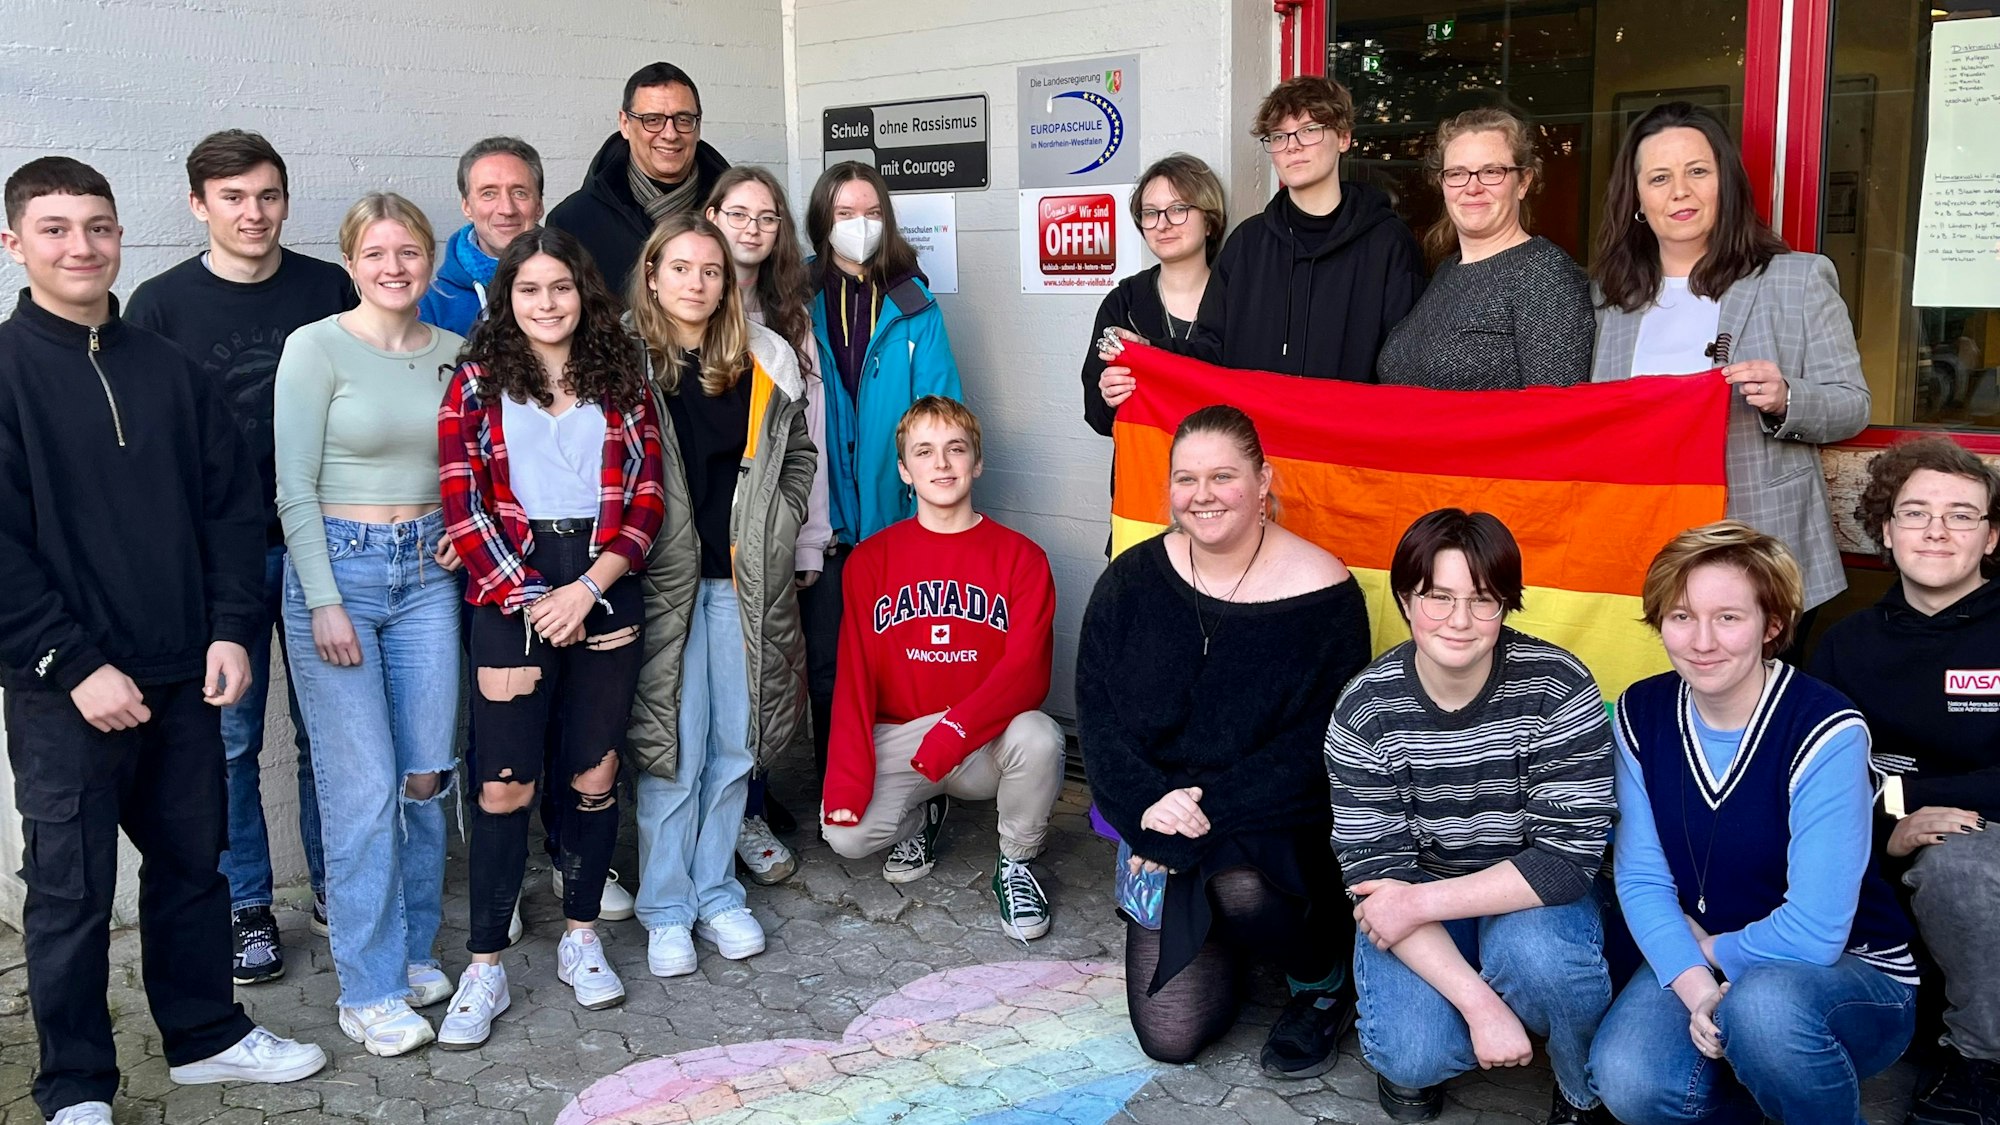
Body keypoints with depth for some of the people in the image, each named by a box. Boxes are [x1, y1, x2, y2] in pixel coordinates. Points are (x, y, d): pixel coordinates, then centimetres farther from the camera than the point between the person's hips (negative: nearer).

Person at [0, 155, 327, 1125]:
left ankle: (206, 1034, 33)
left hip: (181, 676, 4)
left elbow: (230, 503, 8)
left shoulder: (169, 370, 7)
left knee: (192, 862, 16)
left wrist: (230, 628, -2)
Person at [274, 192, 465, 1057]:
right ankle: (369, 990, 7)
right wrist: (324, 603, -12)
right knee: (362, 786, -4)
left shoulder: (455, 353, 7)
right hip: (337, 565, -4)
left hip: (428, 570, 4)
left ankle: (412, 948, 24)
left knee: (426, 775, 7)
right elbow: (295, 488, -8)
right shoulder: (316, 348, -6)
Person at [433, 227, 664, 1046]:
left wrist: (586, 589, -10)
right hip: (511, 597, -2)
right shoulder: (478, 381, 4)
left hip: (606, 594, 2)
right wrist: (527, 598, -11)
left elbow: (646, 501, 2)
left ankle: (581, 938, 26)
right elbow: (462, 505, -4)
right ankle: (485, 968, 10)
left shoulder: (622, 381, 8)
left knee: (594, 775, 9)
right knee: (506, 786, -1)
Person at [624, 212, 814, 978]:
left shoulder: (765, 363, 6)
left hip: (745, 580, 4)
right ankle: (667, 910, 16)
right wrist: (631, 556, -7)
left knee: (734, 744, 10)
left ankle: (716, 893, 25)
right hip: (662, 583, -3)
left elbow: (798, 457, 15)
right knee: (672, 748, 1)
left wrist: (770, 532, 5)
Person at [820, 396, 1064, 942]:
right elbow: (855, 677, -2)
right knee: (846, 833, -24)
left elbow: (1027, 672, -13)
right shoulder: (871, 559, 3)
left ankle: (1017, 863, -4)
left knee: (1038, 737, -35)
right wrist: (847, 778, -15)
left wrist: (958, 727, -31)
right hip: (898, 737, 2)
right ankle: (921, 817, 15)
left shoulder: (1020, 556, -2)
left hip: (990, 741, -1)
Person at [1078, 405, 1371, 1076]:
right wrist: (1150, 804, -21)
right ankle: (1224, 941, 30)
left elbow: (1317, 744, -15)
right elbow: (1096, 711, -4)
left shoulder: (1323, 592, -12)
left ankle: (1326, 981, -2)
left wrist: (1210, 805, -22)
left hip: (1282, 825, -3)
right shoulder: (1133, 579, -2)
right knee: (1171, 1037, -5)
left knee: (1244, 888, -38)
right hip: (1156, 816, 3)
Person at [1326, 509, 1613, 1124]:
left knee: (1534, 951, -34)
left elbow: (1569, 855, -21)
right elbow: (1375, 869, -17)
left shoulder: (1558, 688, -19)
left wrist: (1424, 901, -27)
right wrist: (1480, 1002, -27)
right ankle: (1407, 1049, 13)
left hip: (1532, 897, 0)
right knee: (1415, 1055, -26)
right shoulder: (1365, 709, -16)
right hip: (1416, 906, 0)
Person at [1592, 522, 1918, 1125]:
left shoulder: (1826, 733, -21)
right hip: (1694, 958, 4)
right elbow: (1641, 878, -6)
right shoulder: (1642, 714, -4)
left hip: (1854, 976, -4)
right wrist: (1694, 983, -22)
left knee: (1764, 1003, -39)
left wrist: (1713, 950, -6)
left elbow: (1813, 933, -23)